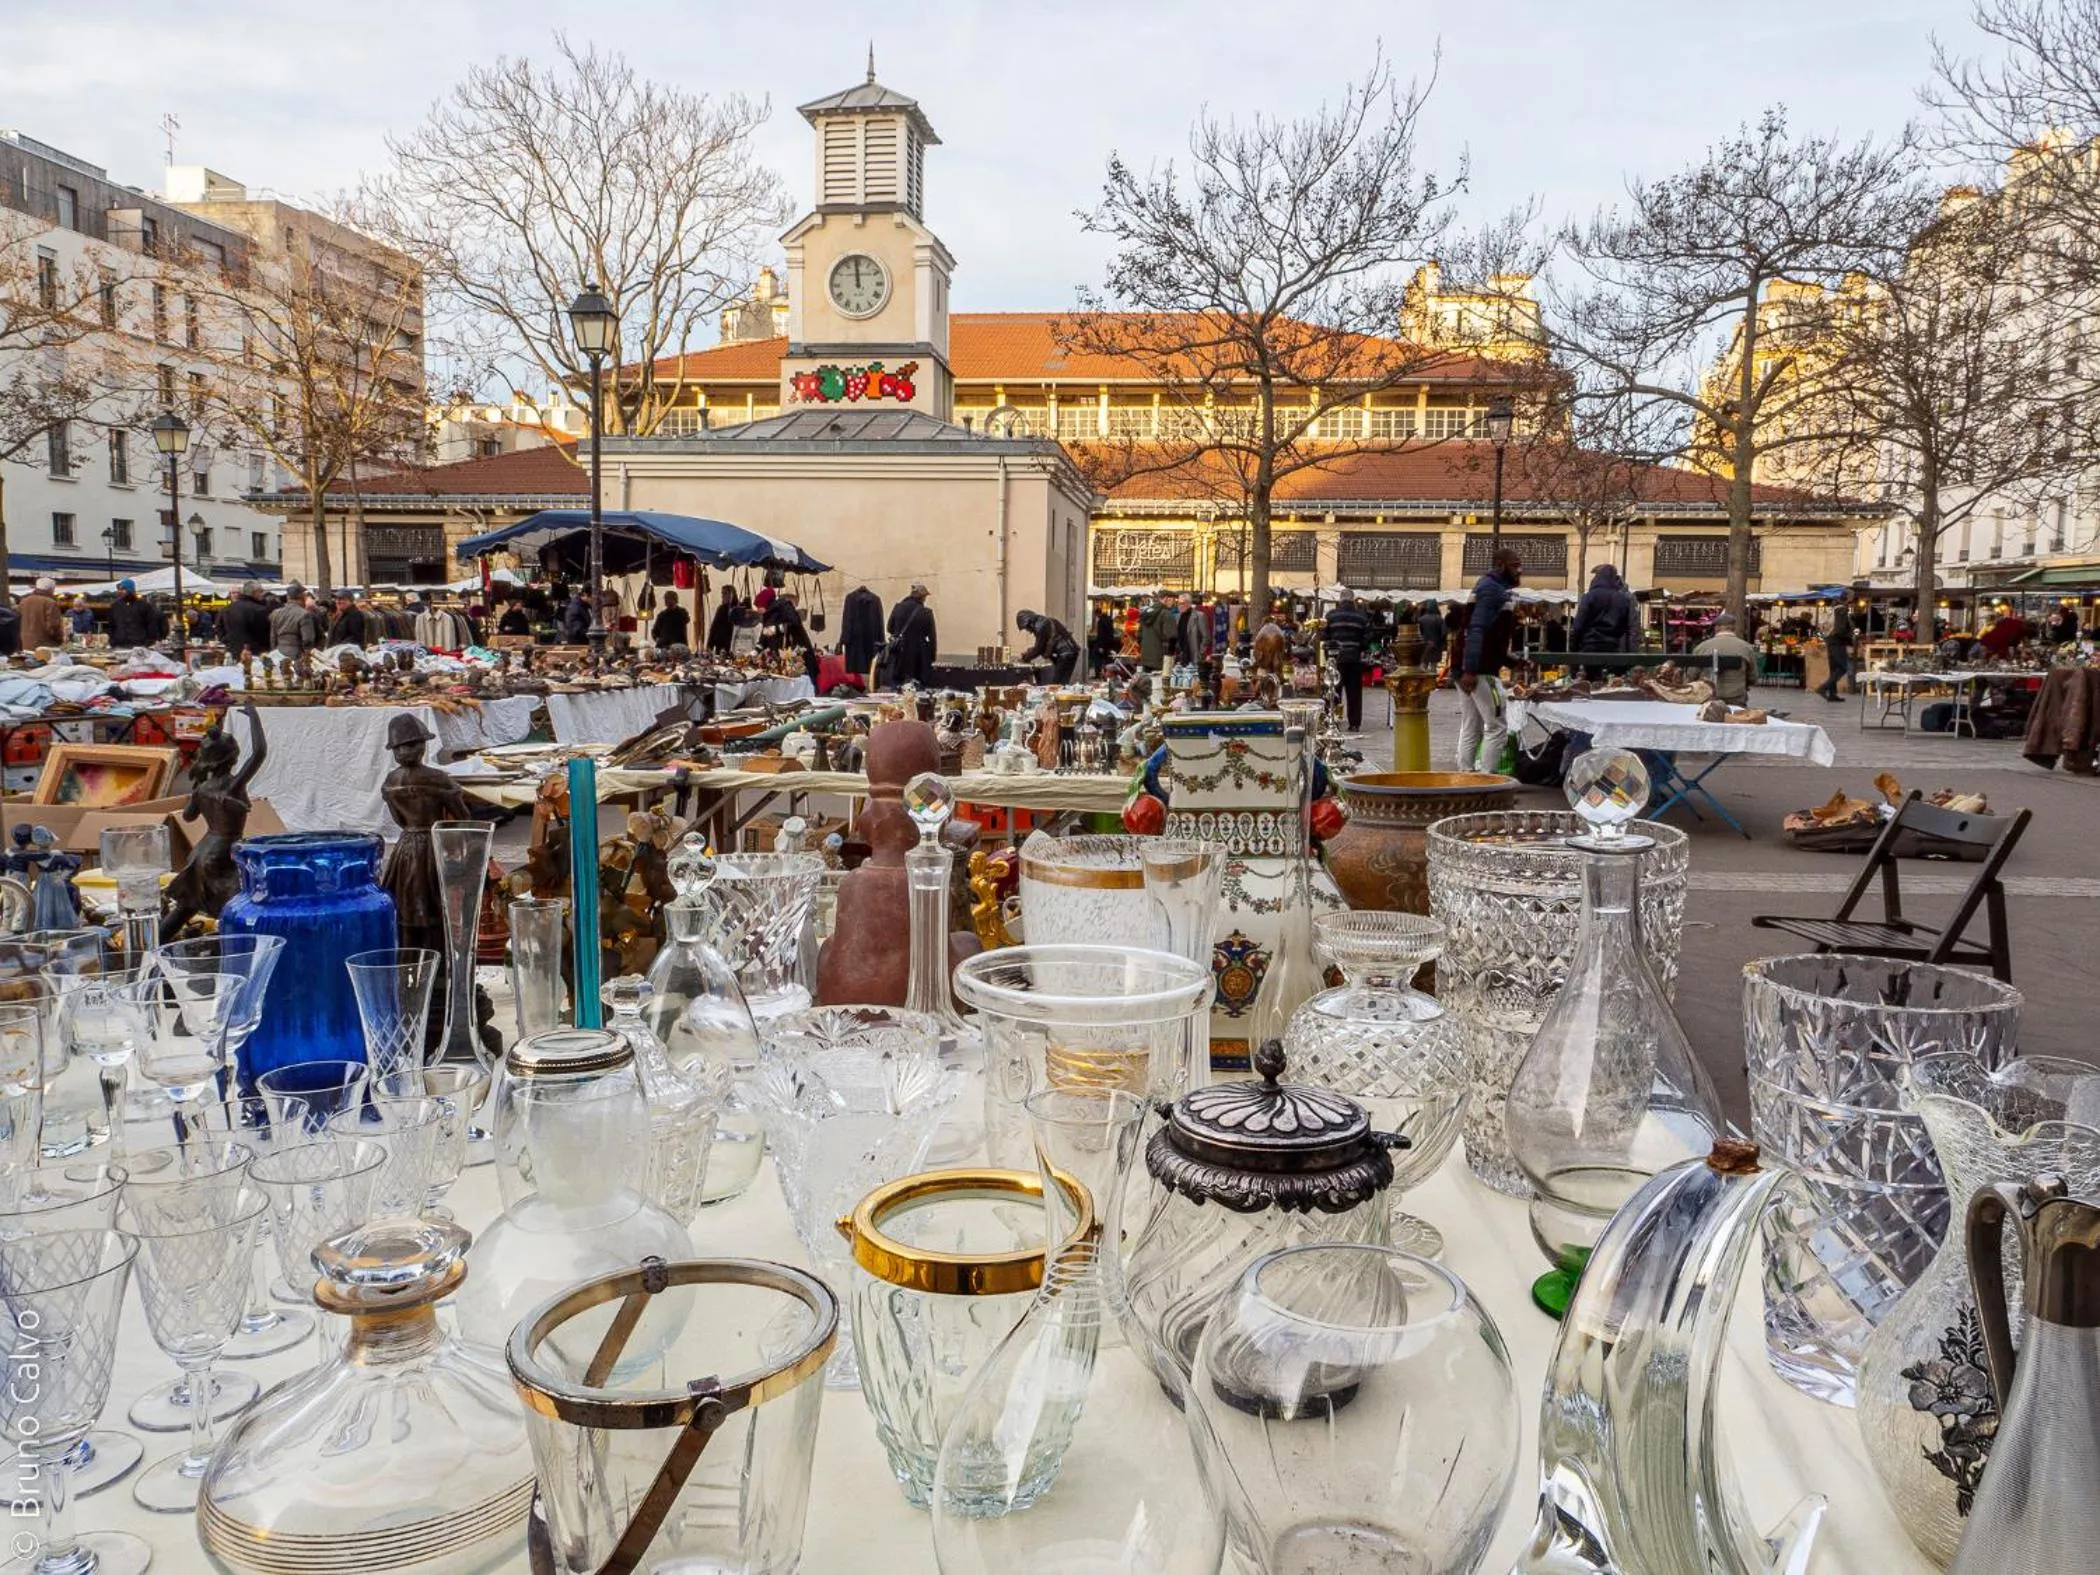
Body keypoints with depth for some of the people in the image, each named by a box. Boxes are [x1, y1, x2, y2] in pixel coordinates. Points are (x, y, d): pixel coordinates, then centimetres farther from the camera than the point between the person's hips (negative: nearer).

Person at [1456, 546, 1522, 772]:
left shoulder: (1492, 587, 21)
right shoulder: (1492, 588, -10)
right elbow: (1477, 629, -21)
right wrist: (1470, 669, -28)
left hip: (1471, 668, 10)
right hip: (1480, 670, -10)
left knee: (1470, 730, 10)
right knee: (1497, 727, -7)